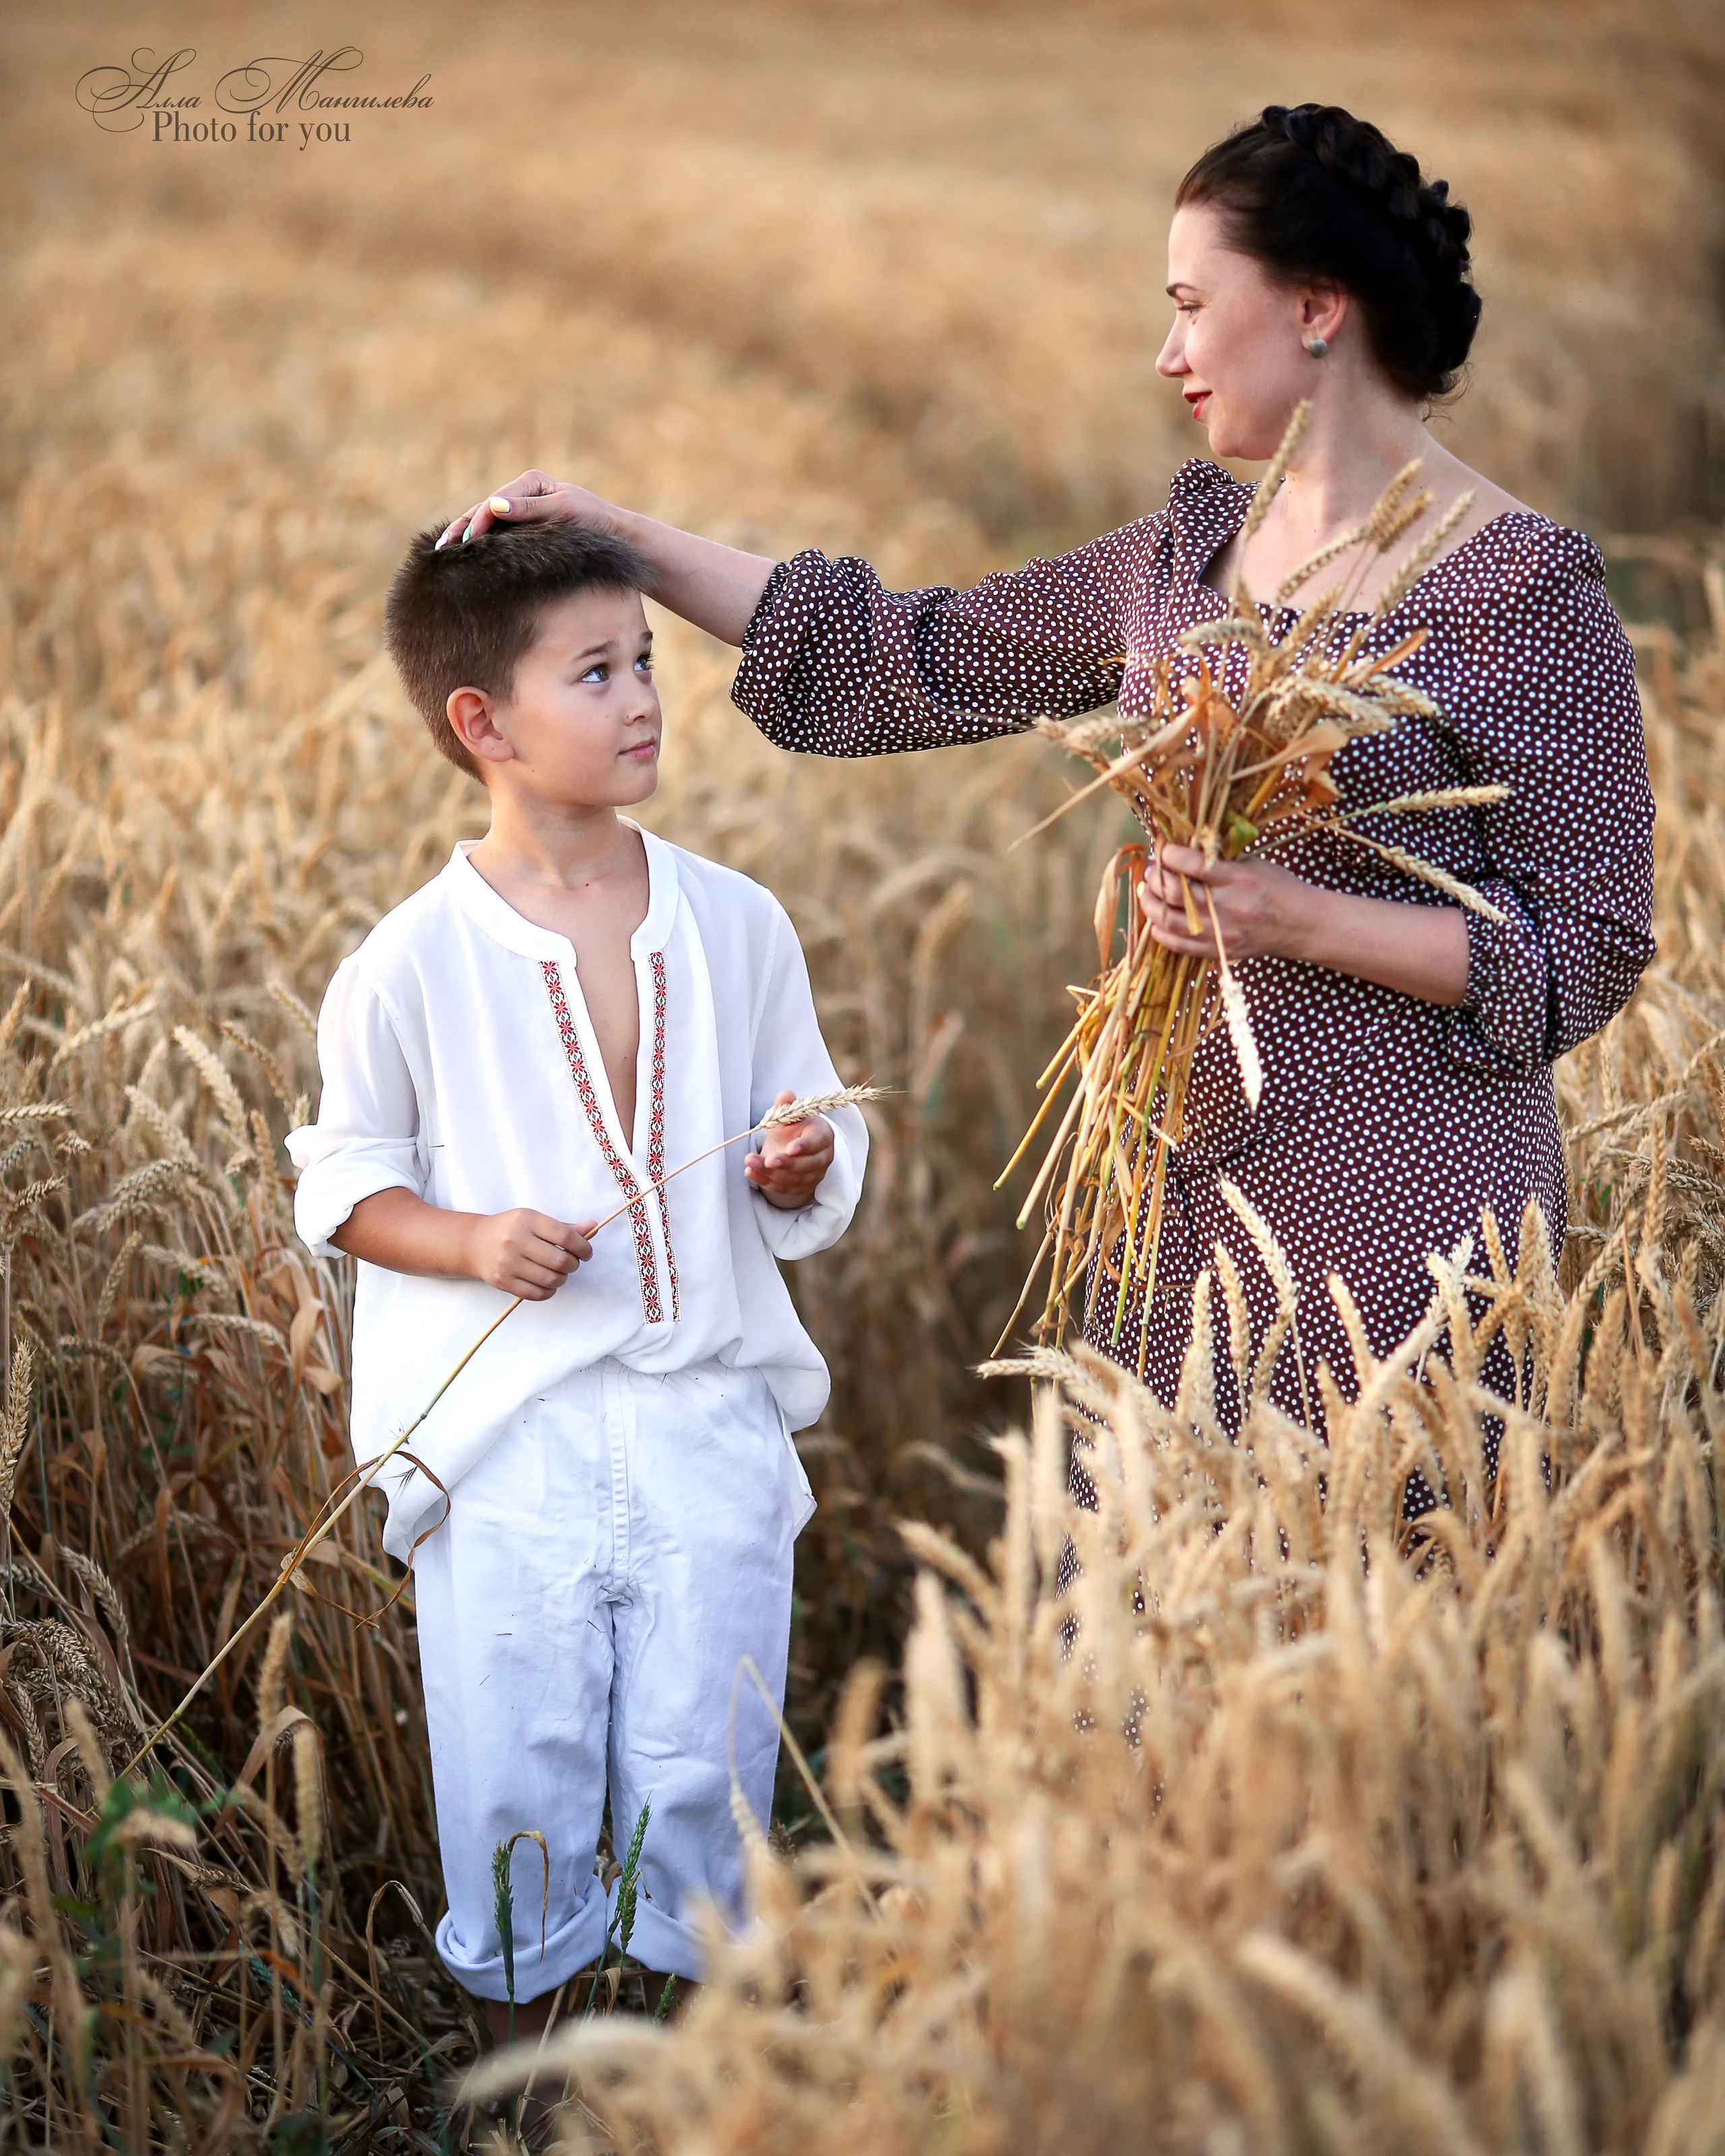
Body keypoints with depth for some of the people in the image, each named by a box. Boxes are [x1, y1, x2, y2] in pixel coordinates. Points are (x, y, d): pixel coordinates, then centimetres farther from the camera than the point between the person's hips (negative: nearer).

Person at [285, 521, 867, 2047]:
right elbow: (342, 1180, 3)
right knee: (514, 1781, 7)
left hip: (709, 1419, 2)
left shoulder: (736, 925, 2)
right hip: (508, 1440, -2)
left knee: (706, 1778, 8)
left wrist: (799, 1166, -11)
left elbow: (811, 1160, 11)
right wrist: (472, 1243, -14)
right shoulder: (414, 963, -6)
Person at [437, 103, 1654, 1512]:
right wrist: (621, 538, 10)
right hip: (1190, 1177, 6)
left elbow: (1591, 950, -8)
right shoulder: (1188, 556, 10)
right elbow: (911, 661, 13)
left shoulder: (1527, 589, -10)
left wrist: (1297, 918, -20)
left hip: (1402, 1190, -6)